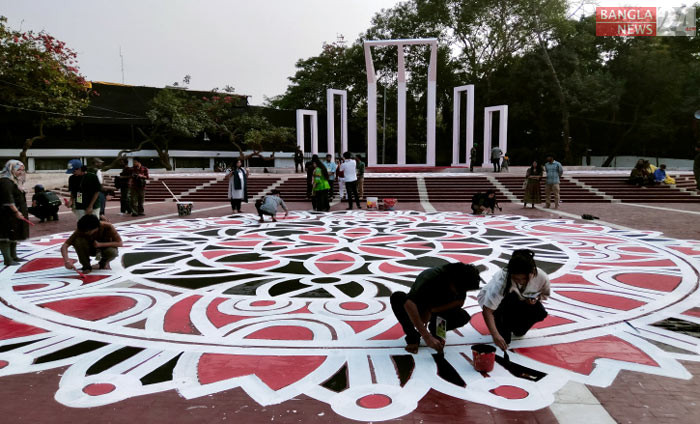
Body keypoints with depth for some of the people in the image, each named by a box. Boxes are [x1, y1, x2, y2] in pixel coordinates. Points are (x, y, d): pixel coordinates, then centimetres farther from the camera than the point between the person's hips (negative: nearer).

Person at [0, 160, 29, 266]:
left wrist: (19, 212, 25)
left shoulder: (15, 181, 16)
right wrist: (16, 211, -26)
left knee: (14, 236, 16)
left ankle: (13, 256, 25)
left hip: (15, 214, 11)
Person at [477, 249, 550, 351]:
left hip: (520, 302, 4)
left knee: (540, 312, -24)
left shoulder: (542, 278, -26)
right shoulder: (501, 280, -39)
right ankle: (504, 331, -9)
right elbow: (487, 311, -40)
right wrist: (495, 335, -49)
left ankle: (517, 327, 4)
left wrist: (536, 298, -23)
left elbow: (545, 294, 0)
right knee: (511, 298, -36)